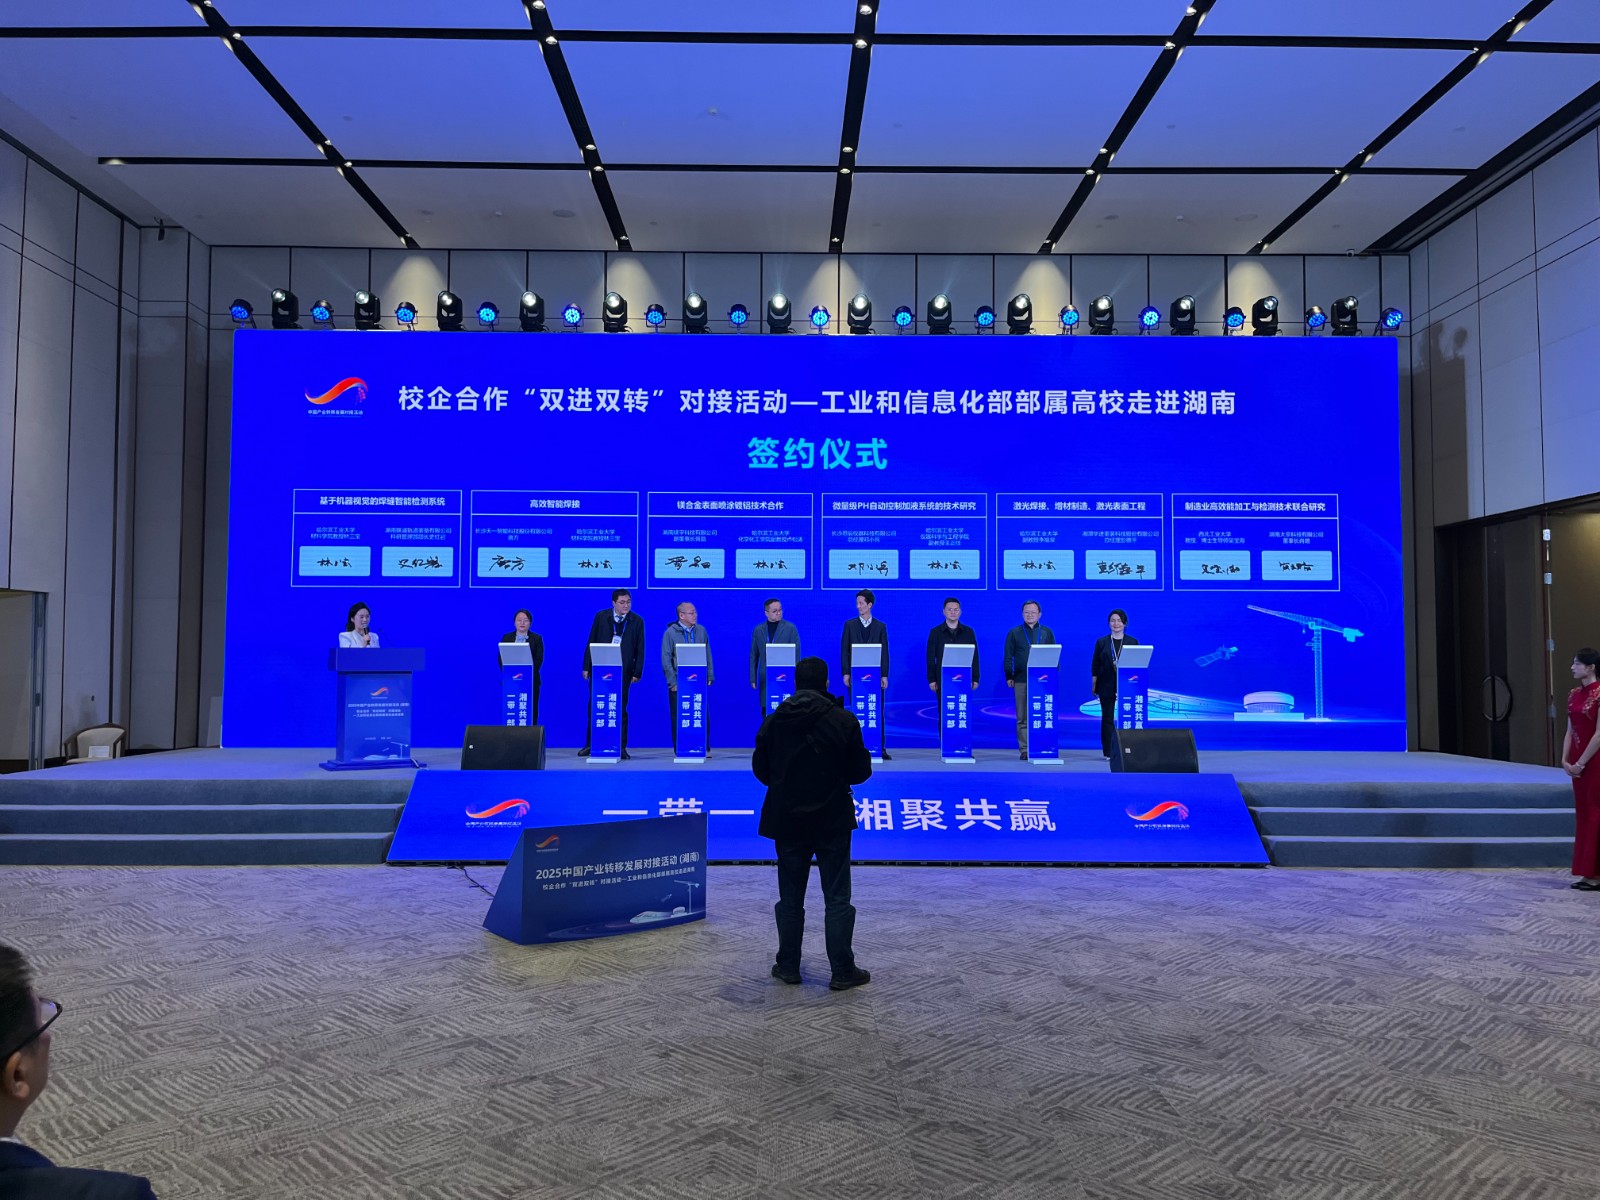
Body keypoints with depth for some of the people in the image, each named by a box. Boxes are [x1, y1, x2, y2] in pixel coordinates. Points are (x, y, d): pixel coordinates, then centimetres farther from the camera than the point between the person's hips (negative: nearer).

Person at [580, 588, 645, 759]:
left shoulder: (637, 621, 2)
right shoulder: (601, 616, 3)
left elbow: (640, 649, 3)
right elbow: (591, 642, 5)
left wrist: (637, 672, -2)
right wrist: (587, 667, 1)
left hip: (623, 671, -1)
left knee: (620, 709, 3)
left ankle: (621, 747, 8)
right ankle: (589, 745, 14)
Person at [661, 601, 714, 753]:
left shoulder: (701, 630, 8)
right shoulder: (670, 633, -3)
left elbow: (707, 654, 13)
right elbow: (666, 659, -4)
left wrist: (710, 676, 8)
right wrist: (672, 682, -9)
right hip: (679, 682, -3)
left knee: (703, 715, 1)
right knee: (678, 717, 2)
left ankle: (705, 748, 10)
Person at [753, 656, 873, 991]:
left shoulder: (773, 721, -3)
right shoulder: (843, 720, -11)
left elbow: (761, 770, 5)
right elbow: (861, 771, -5)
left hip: (787, 822, 2)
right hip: (833, 822, -2)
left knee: (790, 898, 13)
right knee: (837, 898, 6)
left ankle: (788, 967, 21)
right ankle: (842, 971, 10)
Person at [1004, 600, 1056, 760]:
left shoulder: (1047, 632, 11)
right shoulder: (1014, 633, 9)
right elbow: (1008, 657, 8)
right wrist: (1009, 677, 1)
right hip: (1021, 681, 0)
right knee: (1023, 718, 0)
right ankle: (1024, 750, 4)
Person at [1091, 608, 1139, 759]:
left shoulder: (1133, 642, 5)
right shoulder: (1102, 642, 5)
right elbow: (1095, 666, 5)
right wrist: (1094, 685, 1)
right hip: (1106, 686, 0)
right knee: (1107, 719, 4)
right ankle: (1108, 752, 9)